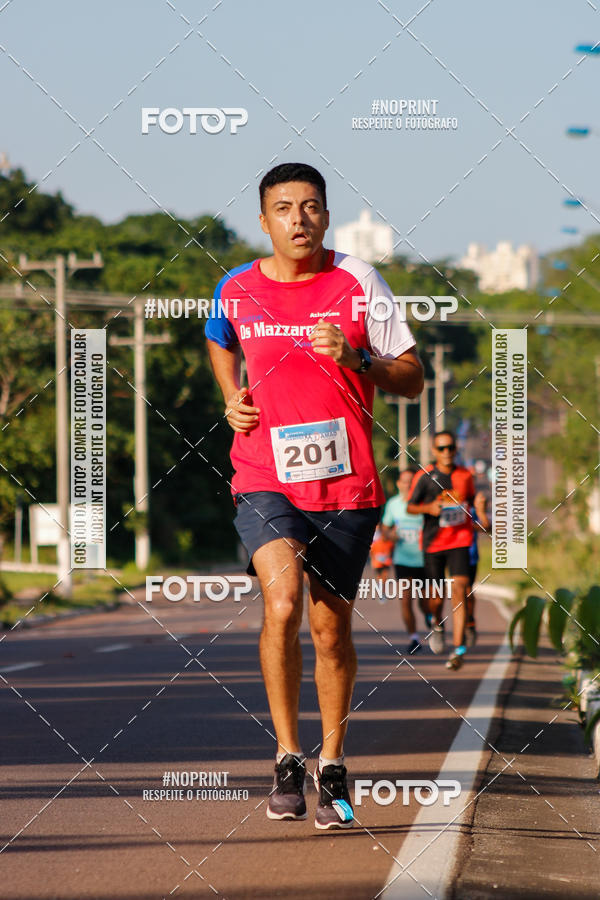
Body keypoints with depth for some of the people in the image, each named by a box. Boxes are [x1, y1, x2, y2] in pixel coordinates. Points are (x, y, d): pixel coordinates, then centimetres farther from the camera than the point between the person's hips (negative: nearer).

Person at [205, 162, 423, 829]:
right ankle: (287, 758, -10)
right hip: (265, 481, 0)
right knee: (282, 602, -22)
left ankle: (332, 767, 26)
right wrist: (231, 397, 9)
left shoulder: (357, 283, -1)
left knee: (332, 627, 7)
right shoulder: (236, 290, 3)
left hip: (347, 484, 0)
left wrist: (357, 359, -16)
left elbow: (412, 378, 2)